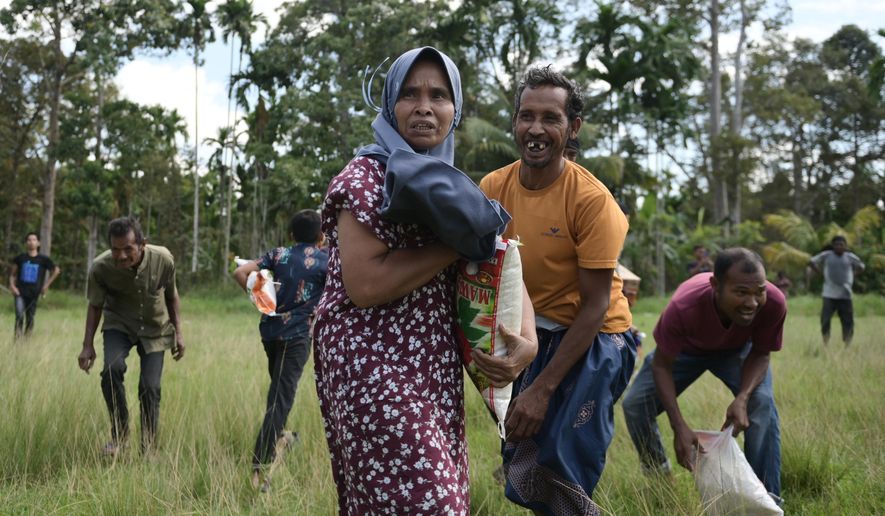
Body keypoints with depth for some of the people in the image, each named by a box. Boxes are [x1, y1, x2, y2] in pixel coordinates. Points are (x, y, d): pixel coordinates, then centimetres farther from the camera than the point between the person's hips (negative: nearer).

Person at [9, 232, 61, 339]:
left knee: (30, 319, 5)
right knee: (19, 315, -17)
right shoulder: (20, 258, 3)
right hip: (20, 292, -1)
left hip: (33, 294, 1)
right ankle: (17, 338, -12)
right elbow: (12, 274, 12)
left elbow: (56, 270, 12)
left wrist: (46, 285, 7)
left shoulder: (43, 259, 1)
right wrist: (12, 285, -4)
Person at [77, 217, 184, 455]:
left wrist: (178, 332, -1)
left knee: (150, 387, -8)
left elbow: (171, 295, -3)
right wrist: (88, 345, -11)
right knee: (112, 368, -27)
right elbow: (95, 306, -7)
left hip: (155, 328, 1)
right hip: (118, 325, -1)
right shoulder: (100, 267, -25)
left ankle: (148, 448, 9)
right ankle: (119, 435, -9)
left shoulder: (163, 259, -23)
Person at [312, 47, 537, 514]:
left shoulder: (448, 181, 14)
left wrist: (526, 336, -7)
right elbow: (364, 284, -21)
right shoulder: (366, 176, -9)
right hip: (374, 370, -8)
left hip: (435, 371, 8)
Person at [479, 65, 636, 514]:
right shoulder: (493, 187, -7)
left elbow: (595, 305, -18)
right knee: (520, 473, 10)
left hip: (592, 340, -5)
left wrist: (543, 388, -20)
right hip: (530, 333, 5)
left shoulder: (591, 199, -20)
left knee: (553, 475, -13)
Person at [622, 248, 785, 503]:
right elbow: (662, 366, -29)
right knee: (635, 405, -9)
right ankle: (658, 475, 19)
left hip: (737, 349, 1)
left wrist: (742, 398, -37)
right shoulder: (683, 307, -45)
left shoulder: (773, 302, -40)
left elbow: (761, 353, -19)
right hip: (685, 349, 0)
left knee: (762, 403, -23)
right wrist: (679, 426, -37)